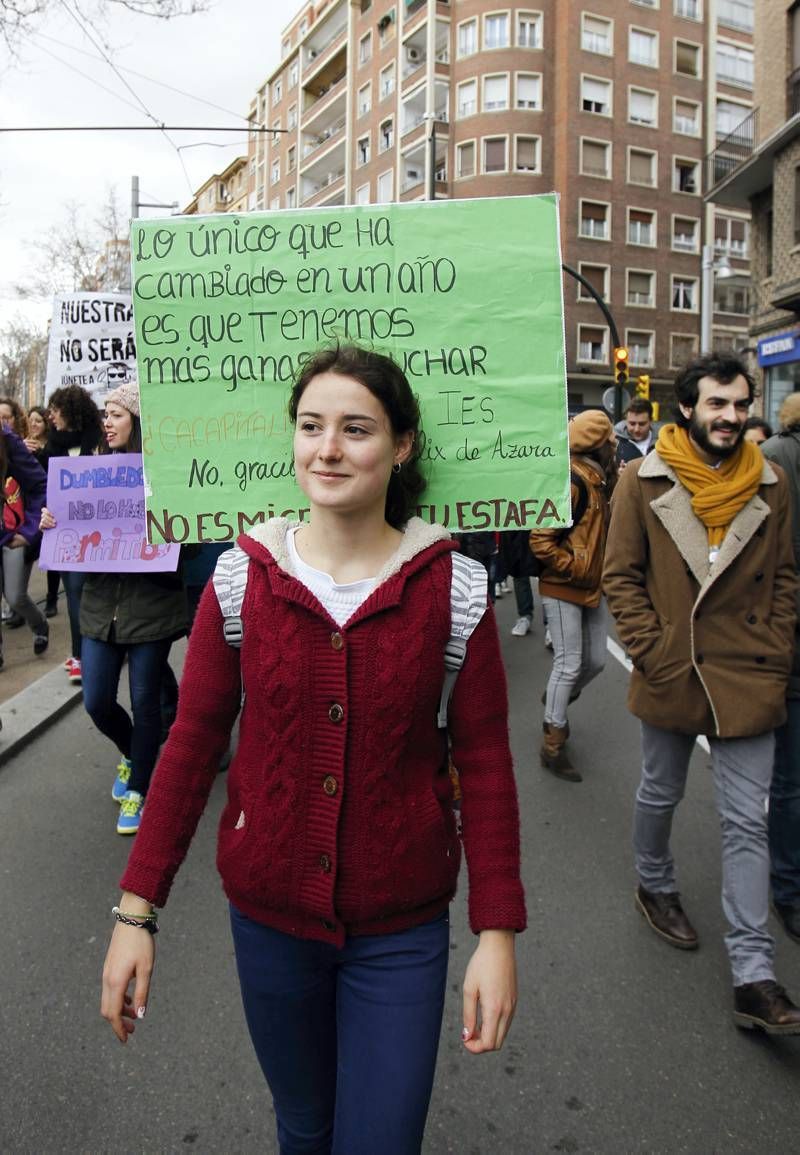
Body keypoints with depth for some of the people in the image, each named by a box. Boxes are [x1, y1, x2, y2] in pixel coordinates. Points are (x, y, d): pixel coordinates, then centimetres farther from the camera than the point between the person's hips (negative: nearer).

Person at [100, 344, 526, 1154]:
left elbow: (484, 761, -7)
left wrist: (498, 929, -9)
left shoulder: (450, 586, -11)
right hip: (268, 911, 2)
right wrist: (136, 908, -3)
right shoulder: (243, 577, -7)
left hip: (402, 924, -2)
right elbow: (191, 743, -2)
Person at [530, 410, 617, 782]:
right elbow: (541, 540, -22)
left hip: (591, 588, 9)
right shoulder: (572, 481, -19)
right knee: (569, 664, -3)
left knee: (595, 661, 14)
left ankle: (556, 701, 40)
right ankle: (552, 746, 11)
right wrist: (576, 569, -17)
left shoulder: (599, 481, 10)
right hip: (563, 589, -9)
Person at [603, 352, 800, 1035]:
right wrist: (652, 653, -11)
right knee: (661, 794, 19)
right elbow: (622, 576, -3)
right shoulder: (644, 480, -5)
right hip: (671, 673, -1)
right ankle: (655, 886, 47)